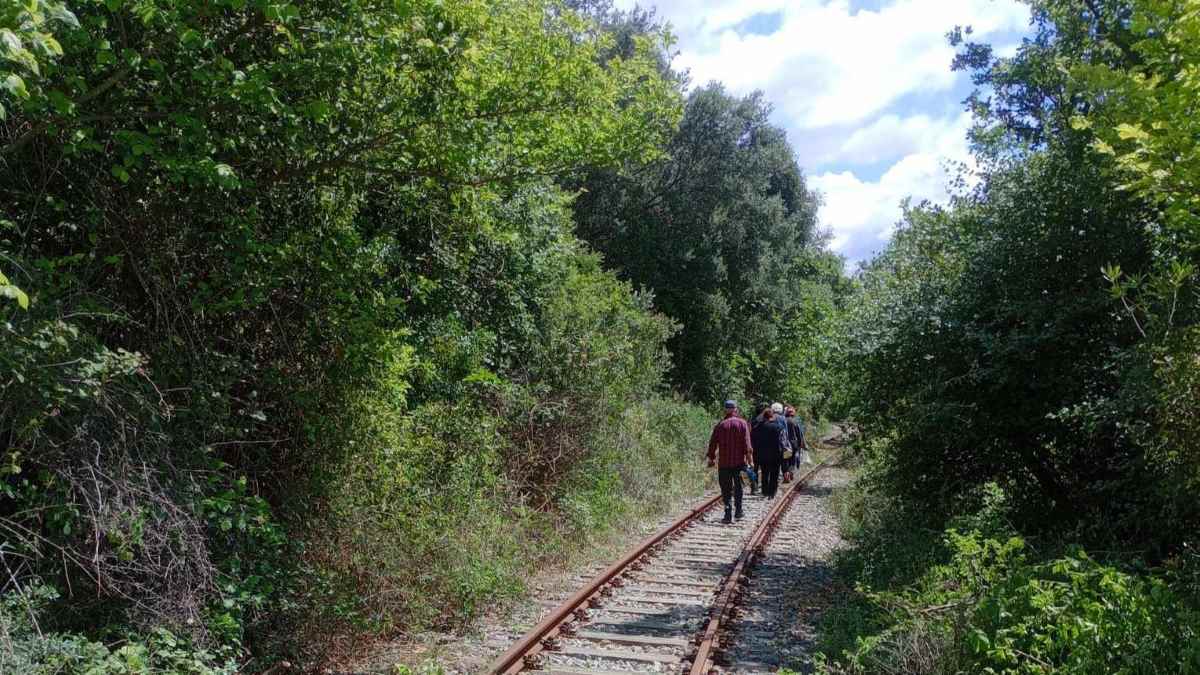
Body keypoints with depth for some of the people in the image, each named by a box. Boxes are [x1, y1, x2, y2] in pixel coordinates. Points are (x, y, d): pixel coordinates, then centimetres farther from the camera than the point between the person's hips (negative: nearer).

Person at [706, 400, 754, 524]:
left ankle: (728, 514, -5)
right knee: (738, 487, 15)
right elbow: (746, 442, -9)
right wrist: (748, 456, -8)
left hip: (724, 462, 0)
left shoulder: (720, 425, 2)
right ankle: (738, 511, 20)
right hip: (739, 461, 0)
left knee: (726, 489, 3)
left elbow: (713, 443, 4)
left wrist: (711, 458, 11)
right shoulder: (742, 423, -1)